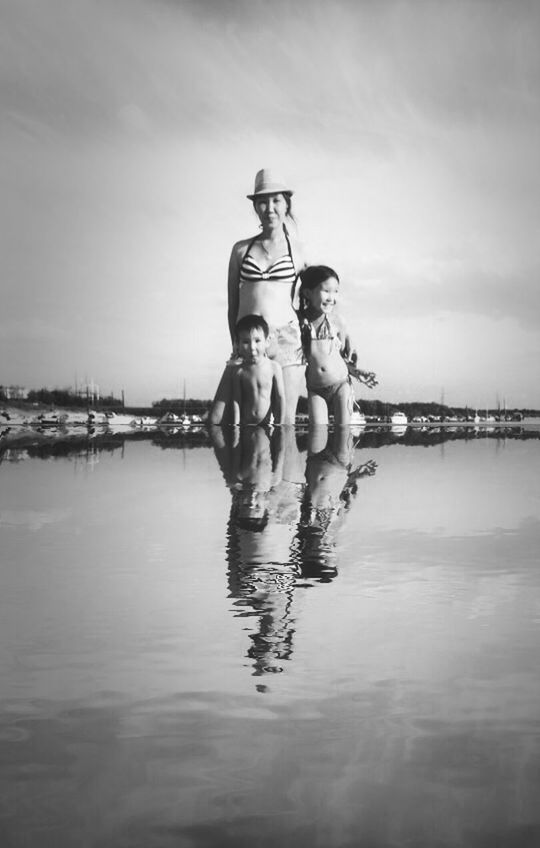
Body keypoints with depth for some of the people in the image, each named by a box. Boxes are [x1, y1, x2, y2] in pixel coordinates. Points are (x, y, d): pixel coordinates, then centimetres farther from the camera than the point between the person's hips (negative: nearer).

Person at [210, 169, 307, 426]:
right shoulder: (241, 249, 11)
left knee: (285, 424, -2)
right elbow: (232, 305, 13)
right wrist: (237, 345, 8)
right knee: (217, 421, -9)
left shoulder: (297, 251, 9)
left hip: (285, 339, -1)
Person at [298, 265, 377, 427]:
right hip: (315, 389, 0)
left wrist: (356, 373, -3)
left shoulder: (336, 321, -8)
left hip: (340, 384, 0)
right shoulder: (299, 321, -9)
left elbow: (342, 355, 4)